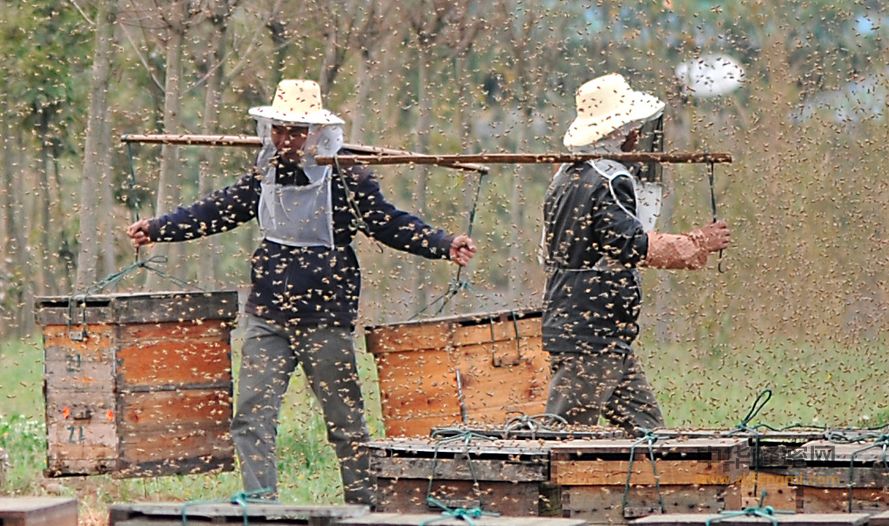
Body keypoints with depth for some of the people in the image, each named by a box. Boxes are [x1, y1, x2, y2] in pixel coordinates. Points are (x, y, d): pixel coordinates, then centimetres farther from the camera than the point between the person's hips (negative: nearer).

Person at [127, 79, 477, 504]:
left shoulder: (347, 180, -6)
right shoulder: (264, 178, 7)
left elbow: (390, 225, -8)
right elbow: (216, 212, 13)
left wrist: (444, 245, -20)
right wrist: (158, 229, 7)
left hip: (325, 318, -4)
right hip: (267, 317, 4)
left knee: (344, 417, 4)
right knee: (252, 414, -3)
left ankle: (364, 503, 17)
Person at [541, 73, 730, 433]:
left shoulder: (571, 176, 16)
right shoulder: (605, 185, -16)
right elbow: (633, 245, -27)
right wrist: (697, 245, -17)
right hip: (590, 338, -10)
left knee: (645, 426, 9)